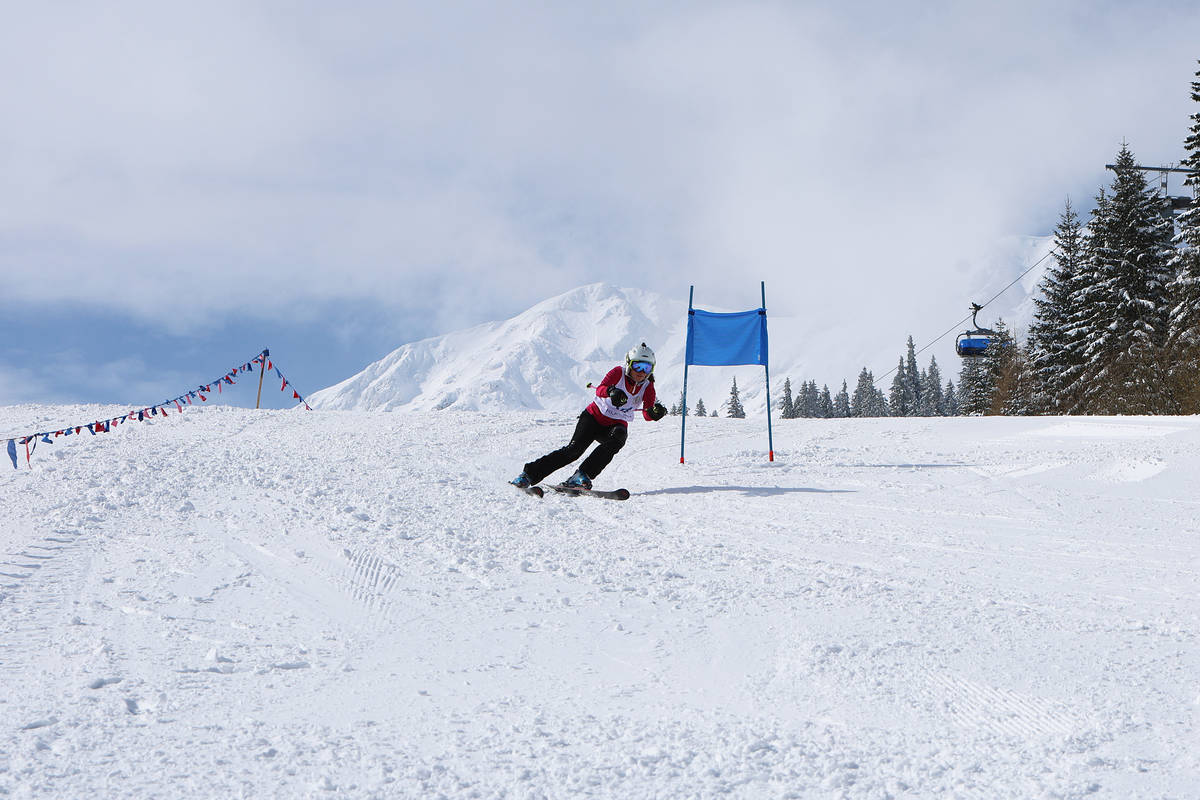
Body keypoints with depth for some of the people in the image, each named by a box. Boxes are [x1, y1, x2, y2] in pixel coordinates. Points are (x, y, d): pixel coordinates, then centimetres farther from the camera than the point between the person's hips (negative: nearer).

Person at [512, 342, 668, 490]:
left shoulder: (647, 387, -6)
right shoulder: (619, 373, -13)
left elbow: (647, 415, -18)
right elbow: (600, 390, -29)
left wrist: (655, 412, -42)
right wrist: (611, 392, -52)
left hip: (615, 425, 2)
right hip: (595, 417, -2)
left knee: (617, 439, -33)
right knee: (575, 449, -21)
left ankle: (582, 475, -30)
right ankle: (529, 473, -13)